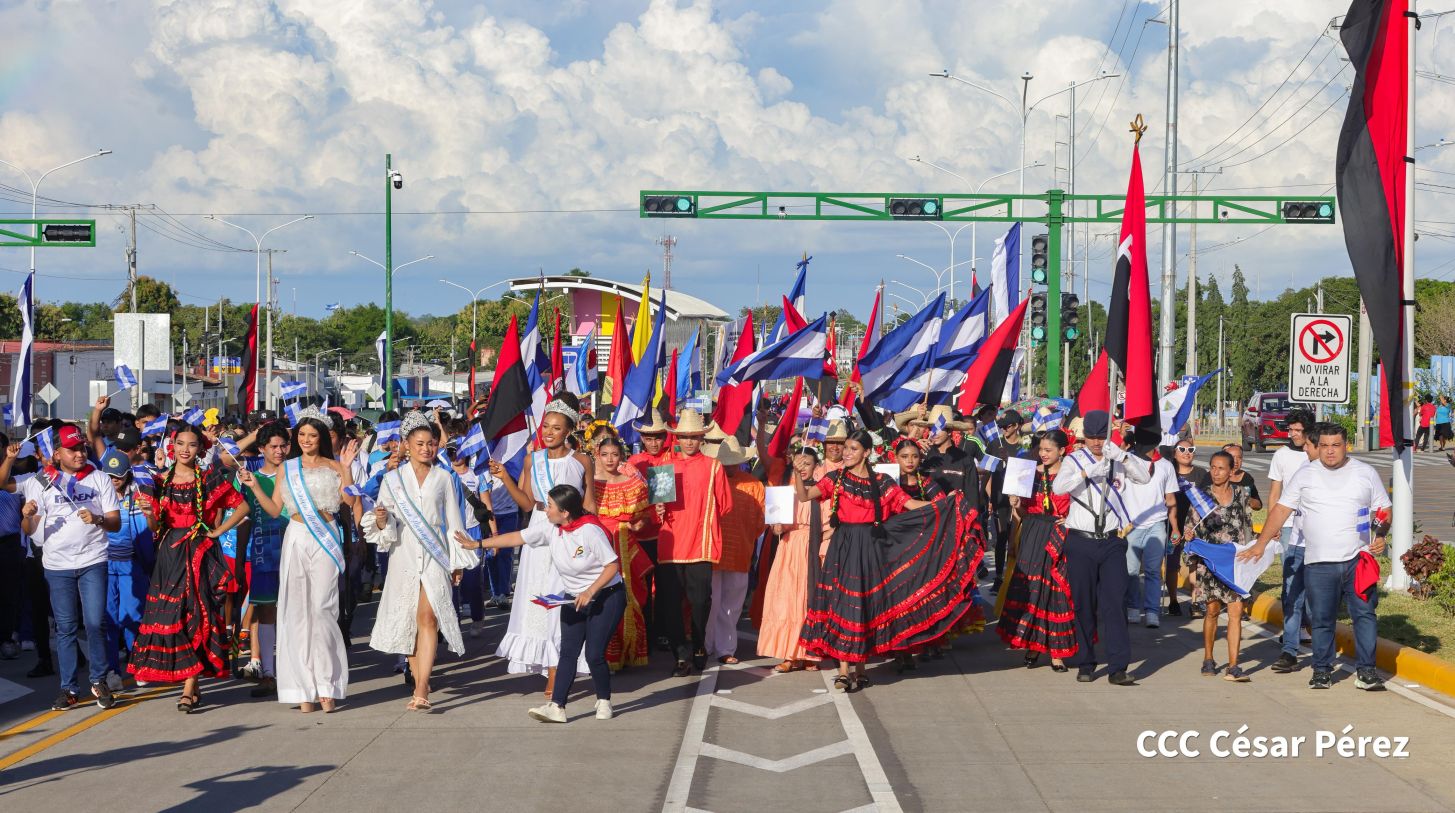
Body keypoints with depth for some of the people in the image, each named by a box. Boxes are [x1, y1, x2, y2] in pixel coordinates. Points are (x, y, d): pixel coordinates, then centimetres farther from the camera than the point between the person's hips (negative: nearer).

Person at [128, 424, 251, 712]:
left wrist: (218, 531, -3)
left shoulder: (210, 479, 1)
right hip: (171, 554, 3)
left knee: (196, 614, -7)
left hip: (201, 553, -3)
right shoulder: (160, 481, 8)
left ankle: (189, 689, -9)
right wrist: (149, 512, -14)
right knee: (171, 616, -1)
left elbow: (242, 507, 3)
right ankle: (192, 685, 9)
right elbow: (154, 526, 7)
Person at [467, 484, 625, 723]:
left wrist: (590, 592, -26)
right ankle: (557, 706, -7)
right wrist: (478, 544, 4)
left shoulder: (590, 531, -21)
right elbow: (517, 537, 4)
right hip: (574, 598, 6)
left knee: (594, 654, -9)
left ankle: (603, 701, 13)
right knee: (568, 652, -3)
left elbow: (613, 565, -17)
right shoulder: (550, 529, -3)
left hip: (605, 596, -6)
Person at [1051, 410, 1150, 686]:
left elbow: (1145, 476, -8)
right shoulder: (1075, 460, 4)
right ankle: (1086, 664, 16)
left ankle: (1118, 668, -9)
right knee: (1083, 606, 5)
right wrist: (1088, 472, -26)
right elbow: (1057, 486, -13)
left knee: (1113, 604, -7)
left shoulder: (1119, 460, 7)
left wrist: (1121, 455, -22)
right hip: (1081, 542, 0)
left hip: (1112, 542, 0)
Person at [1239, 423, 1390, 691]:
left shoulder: (1366, 473, 8)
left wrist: (1380, 535, -8)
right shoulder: (1305, 475, 7)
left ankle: (1366, 671, 2)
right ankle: (1322, 671, 13)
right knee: (1322, 619, 3)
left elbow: (1383, 510, 11)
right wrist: (1261, 543, 1)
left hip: (1358, 559, 0)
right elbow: (1281, 509, 7)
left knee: (1364, 614, -4)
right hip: (1318, 562, 0)